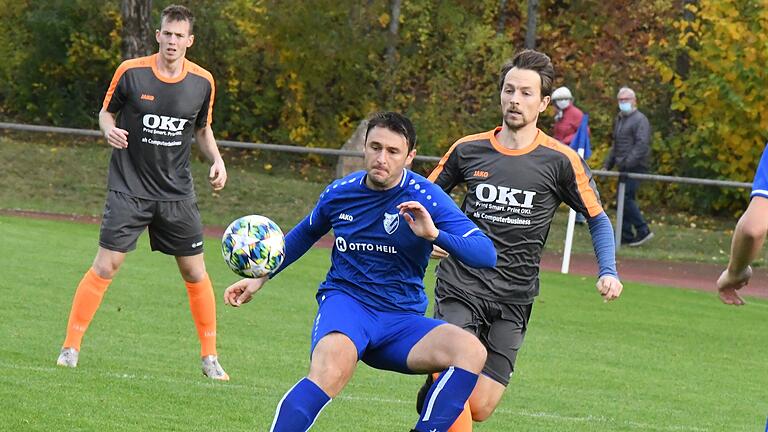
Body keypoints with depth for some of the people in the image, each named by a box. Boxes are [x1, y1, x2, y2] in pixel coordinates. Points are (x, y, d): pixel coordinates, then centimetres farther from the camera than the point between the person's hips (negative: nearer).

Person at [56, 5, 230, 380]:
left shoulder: (202, 82, 0)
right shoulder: (131, 72, -8)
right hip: (129, 188, -3)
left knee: (195, 273, 5)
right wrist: (109, 130, -16)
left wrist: (216, 160, -2)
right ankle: (71, 347, -2)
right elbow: (106, 112, 6)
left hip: (176, 191, 3)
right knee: (105, 266, -10)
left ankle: (210, 356, 17)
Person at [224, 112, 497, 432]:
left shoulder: (426, 198, -7)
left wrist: (434, 234, -29)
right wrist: (260, 278, 25)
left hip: (402, 322, 1)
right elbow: (305, 234, 26)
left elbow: (486, 255, -14)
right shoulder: (340, 192, 2)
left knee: (471, 350, -28)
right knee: (332, 368, -37)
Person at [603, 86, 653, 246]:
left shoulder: (639, 120, -8)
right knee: (623, 200, 8)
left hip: (635, 168, -9)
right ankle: (625, 235, 12)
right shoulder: (619, 120, 20)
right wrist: (607, 164, 21)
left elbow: (642, 145, -19)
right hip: (624, 168, 9)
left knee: (626, 198, -15)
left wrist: (629, 162, -27)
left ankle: (643, 231, -10)